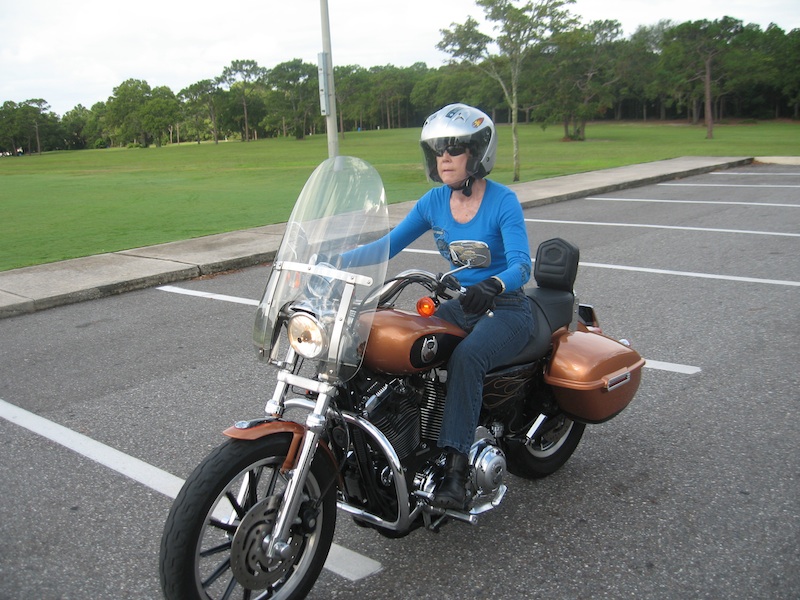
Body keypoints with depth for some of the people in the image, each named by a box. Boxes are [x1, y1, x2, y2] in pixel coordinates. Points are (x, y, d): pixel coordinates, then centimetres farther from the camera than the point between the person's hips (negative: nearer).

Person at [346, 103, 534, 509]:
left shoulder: (503, 201, -12)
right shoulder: (434, 201, 5)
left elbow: (522, 265, -23)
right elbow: (389, 245, 5)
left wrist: (493, 285, -46)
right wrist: (336, 259, -10)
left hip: (506, 310, -6)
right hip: (461, 305, 6)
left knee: (465, 358, -36)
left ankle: (456, 469, -36)